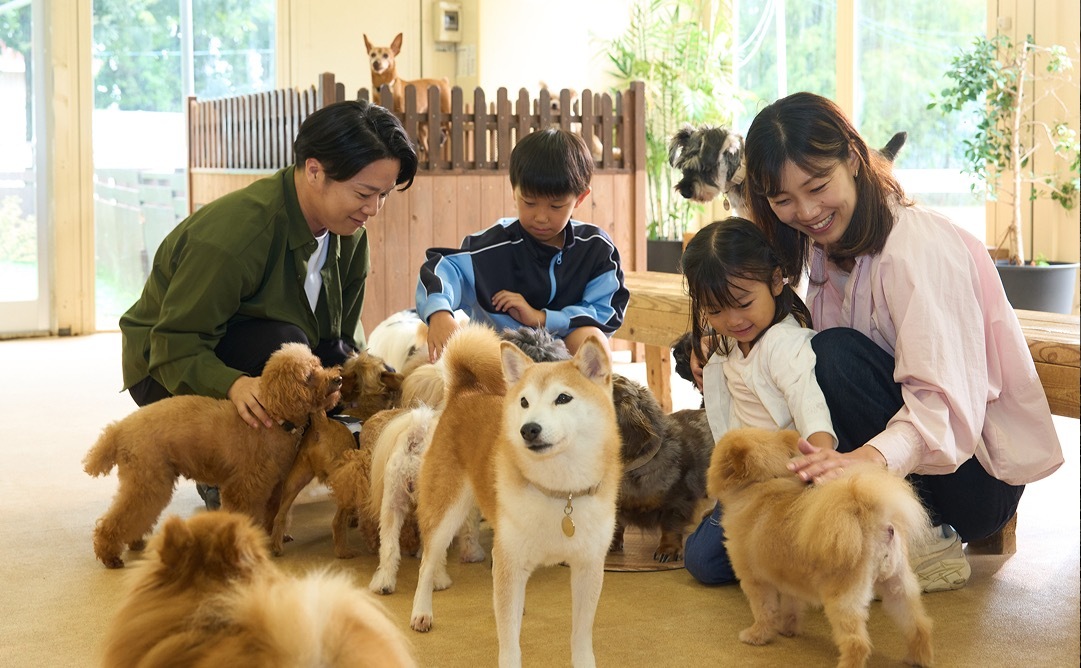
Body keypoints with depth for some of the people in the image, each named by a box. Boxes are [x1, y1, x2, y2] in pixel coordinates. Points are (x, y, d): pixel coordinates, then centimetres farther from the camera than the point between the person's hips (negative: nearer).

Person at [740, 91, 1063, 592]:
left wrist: (871, 456, -53)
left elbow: (948, 403, -35)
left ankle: (926, 541, -18)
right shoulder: (829, 245, 5)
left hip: (981, 475, -7)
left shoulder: (914, 249, -22)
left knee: (838, 355, -30)